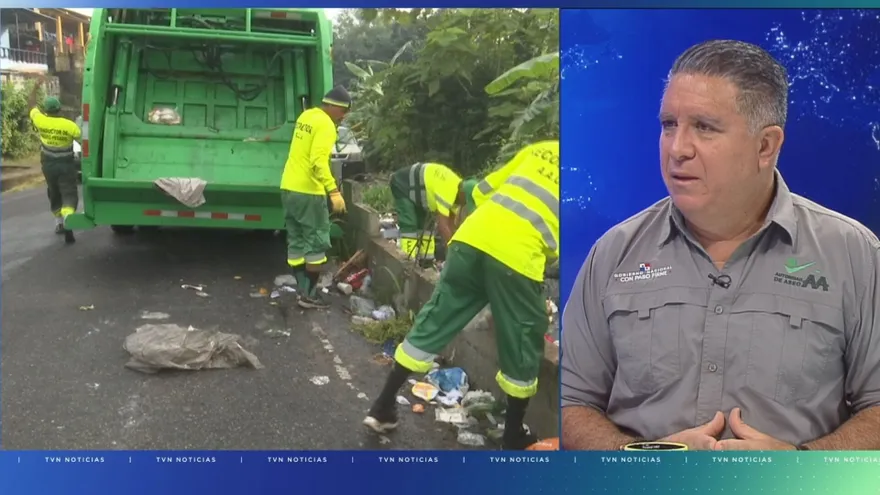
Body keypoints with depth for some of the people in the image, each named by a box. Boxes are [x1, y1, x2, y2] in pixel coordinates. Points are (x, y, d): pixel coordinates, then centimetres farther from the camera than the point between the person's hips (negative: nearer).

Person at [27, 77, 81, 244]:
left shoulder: (40, 121, -7)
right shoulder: (69, 125, -17)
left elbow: (31, 104, 10)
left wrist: (36, 86, 19)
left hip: (48, 165, 4)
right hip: (66, 165, -4)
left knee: (54, 194, 22)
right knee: (69, 196, -6)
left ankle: (59, 223, 29)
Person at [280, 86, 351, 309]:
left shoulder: (305, 116, 13)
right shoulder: (325, 124, -14)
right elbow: (318, 161, -26)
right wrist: (334, 191, -31)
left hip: (289, 188, 9)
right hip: (308, 192, -9)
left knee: (296, 242, 11)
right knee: (317, 242, 0)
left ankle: (303, 291, 16)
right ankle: (310, 294, 3)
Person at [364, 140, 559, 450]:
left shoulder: (540, 149, 26)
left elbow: (485, 190, 27)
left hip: (473, 236, 5)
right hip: (518, 254, -5)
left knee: (433, 325, 14)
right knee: (521, 350, 13)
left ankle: (382, 408, 22)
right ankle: (513, 438, 27)